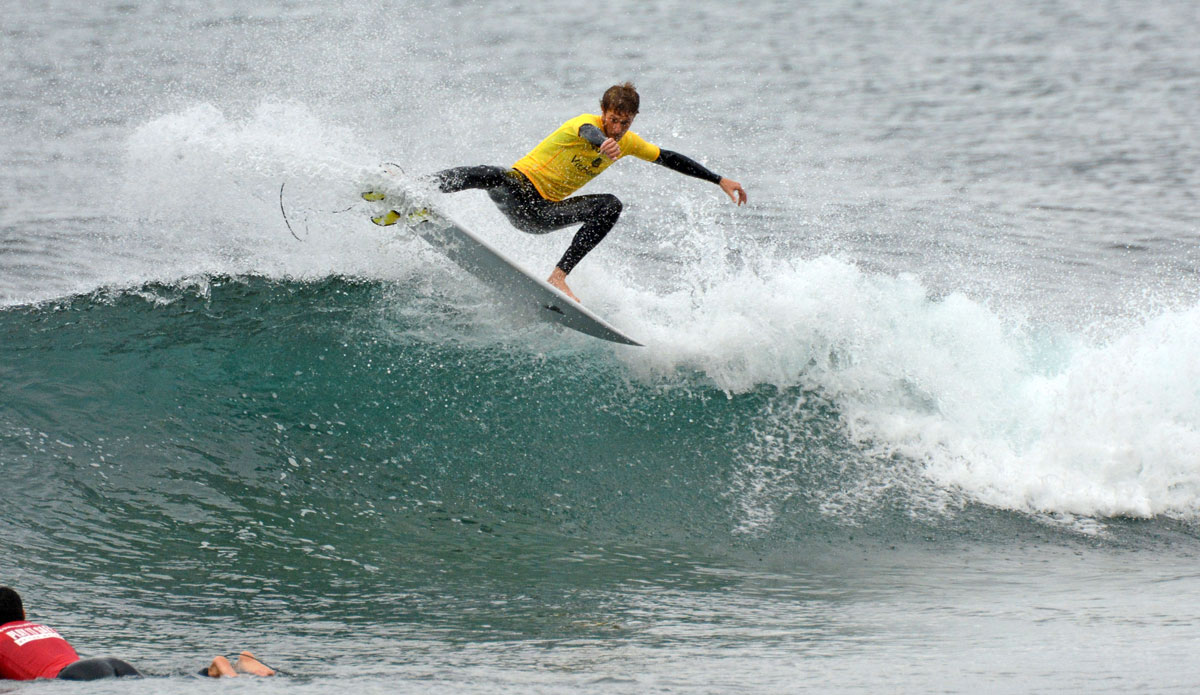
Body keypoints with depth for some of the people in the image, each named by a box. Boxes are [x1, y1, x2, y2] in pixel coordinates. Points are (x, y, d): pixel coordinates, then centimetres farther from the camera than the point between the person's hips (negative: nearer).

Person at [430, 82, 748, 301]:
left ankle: (558, 276, -23)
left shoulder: (629, 142, 6)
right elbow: (589, 132, -42)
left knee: (610, 206, -15)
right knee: (488, 176, -39)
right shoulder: (587, 123, -16)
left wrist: (719, 180, 14)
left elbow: (669, 159, 17)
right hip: (516, 188, -7)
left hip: (542, 214, 7)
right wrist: (604, 143, -68)